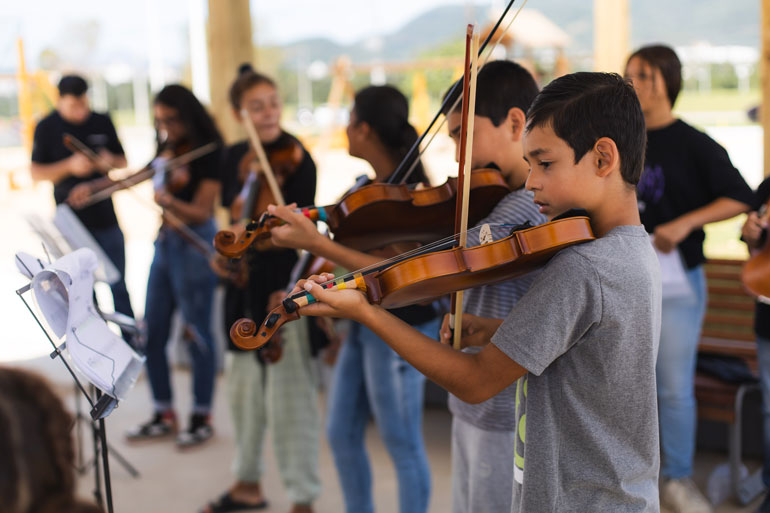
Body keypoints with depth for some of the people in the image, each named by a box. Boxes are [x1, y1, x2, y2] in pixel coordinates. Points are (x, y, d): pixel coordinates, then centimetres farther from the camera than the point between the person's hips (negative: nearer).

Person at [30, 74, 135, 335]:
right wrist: (70, 166, -20)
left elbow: (122, 161, 12)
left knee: (118, 286, 6)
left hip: (105, 218, 1)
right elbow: (36, 172, -4)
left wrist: (110, 160, -12)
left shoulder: (102, 122, 3)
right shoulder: (47, 128, -3)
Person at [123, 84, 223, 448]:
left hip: (195, 245, -7)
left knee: (197, 332, 1)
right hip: (165, 242, 8)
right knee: (152, 333, 9)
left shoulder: (208, 154, -11)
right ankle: (164, 414, 22)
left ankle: (202, 418, 14)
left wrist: (170, 202, -34)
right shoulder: (167, 152, 9)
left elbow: (202, 213, -16)